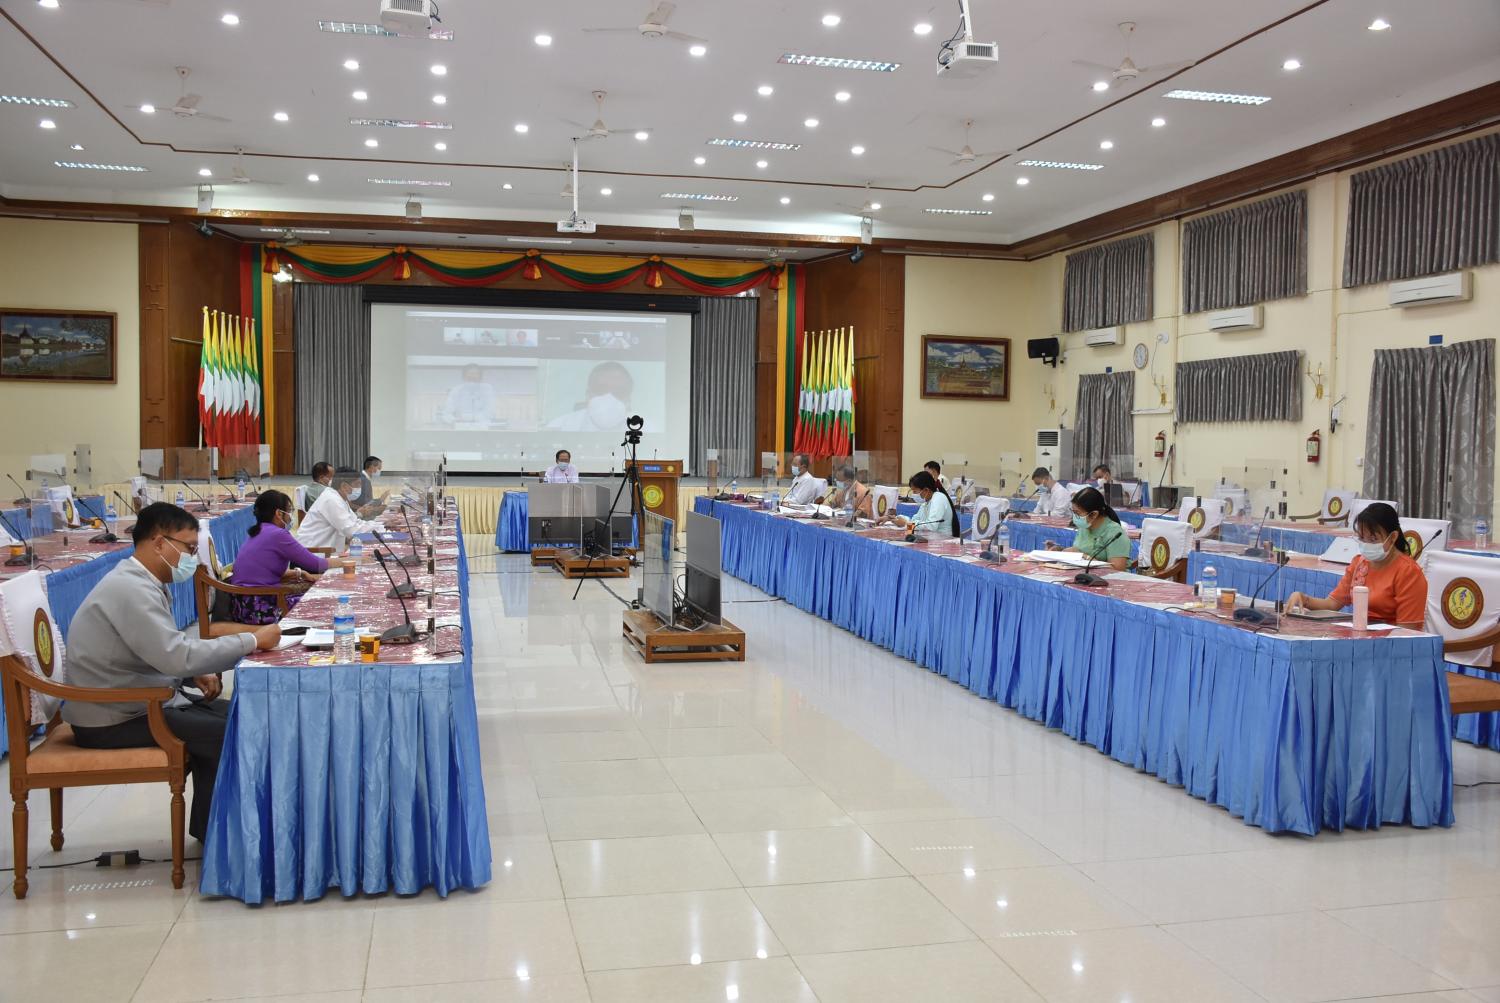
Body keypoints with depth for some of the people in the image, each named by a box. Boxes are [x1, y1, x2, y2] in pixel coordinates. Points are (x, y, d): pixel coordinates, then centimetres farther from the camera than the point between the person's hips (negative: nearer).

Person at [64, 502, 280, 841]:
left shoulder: (140, 582, 9)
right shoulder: (131, 589, -23)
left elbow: (164, 652, 17)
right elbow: (177, 656, -31)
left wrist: (195, 674, -2)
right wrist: (253, 640, -24)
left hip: (136, 701, 10)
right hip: (113, 720, -10)